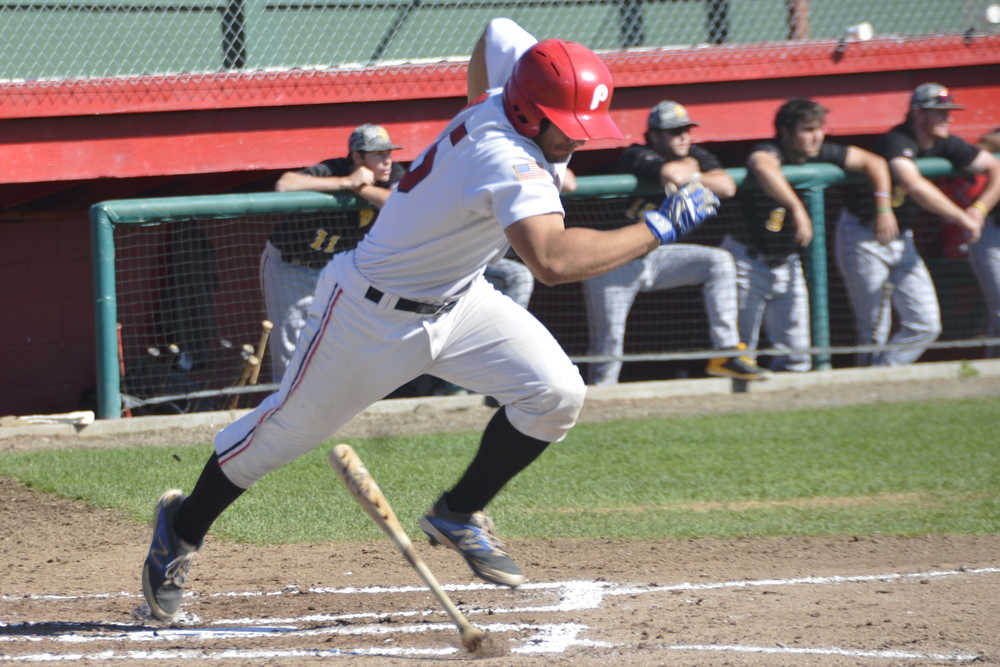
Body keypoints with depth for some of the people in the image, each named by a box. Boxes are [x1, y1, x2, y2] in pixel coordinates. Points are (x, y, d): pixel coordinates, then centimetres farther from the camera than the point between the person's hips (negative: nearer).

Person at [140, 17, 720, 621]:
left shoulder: (522, 69, -12)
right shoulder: (503, 159, -38)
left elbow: (497, 33, 13)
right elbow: (552, 261, -52)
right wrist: (658, 230, -47)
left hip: (459, 299, 8)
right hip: (376, 314, -8)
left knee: (557, 393, -11)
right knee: (292, 425, 9)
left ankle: (460, 515, 9)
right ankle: (184, 525, 33)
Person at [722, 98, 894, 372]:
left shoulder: (821, 154, -4)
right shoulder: (769, 152, -23)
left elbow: (873, 162, 6)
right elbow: (764, 168, -49)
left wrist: (884, 208, -6)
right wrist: (797, 208, -59)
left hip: (788, 265, 6)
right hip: (749, 264, -6)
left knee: (797, 357, 3)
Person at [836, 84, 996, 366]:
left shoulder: (944, 144, -2)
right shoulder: (896, 141, -25)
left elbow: (994, 167, 5)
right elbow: (915, 187, -42)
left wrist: (981, 208, -12)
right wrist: (963, 218, -37)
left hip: (902, 242, 7)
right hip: (863, 240, -7)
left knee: (926, 325, -1)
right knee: (875, 333, -5)